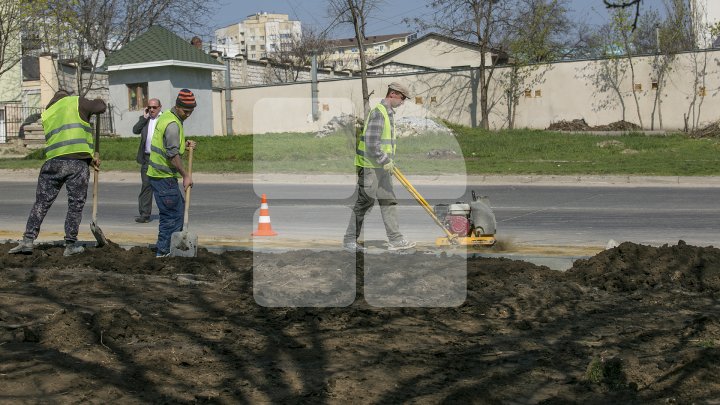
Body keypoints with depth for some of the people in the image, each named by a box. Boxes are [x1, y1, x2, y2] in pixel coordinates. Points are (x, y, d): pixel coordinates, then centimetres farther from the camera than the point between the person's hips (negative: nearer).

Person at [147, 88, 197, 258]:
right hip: (164, 176, -10)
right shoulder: (173, 124, -19)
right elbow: (173, 155, -22)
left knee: (179, 205, 19)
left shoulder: (166, 116, 13)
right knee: (172, 213, -6)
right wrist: (186, 175, -15)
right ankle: (163, 250, 0)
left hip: (158, 173, 10)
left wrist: (185, 145, 8)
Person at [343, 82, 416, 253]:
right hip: (369, 166, -10)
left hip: (382, 166, 10)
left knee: (388, 202, 8)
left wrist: (389, 160, 18)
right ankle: (349, 240, 6)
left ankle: (395, 240, 10)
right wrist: (385, 161, -21)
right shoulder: (378, 113, -17)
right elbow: (371, 143, -24)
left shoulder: (389, 113, 15)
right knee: (364, 203, -3)